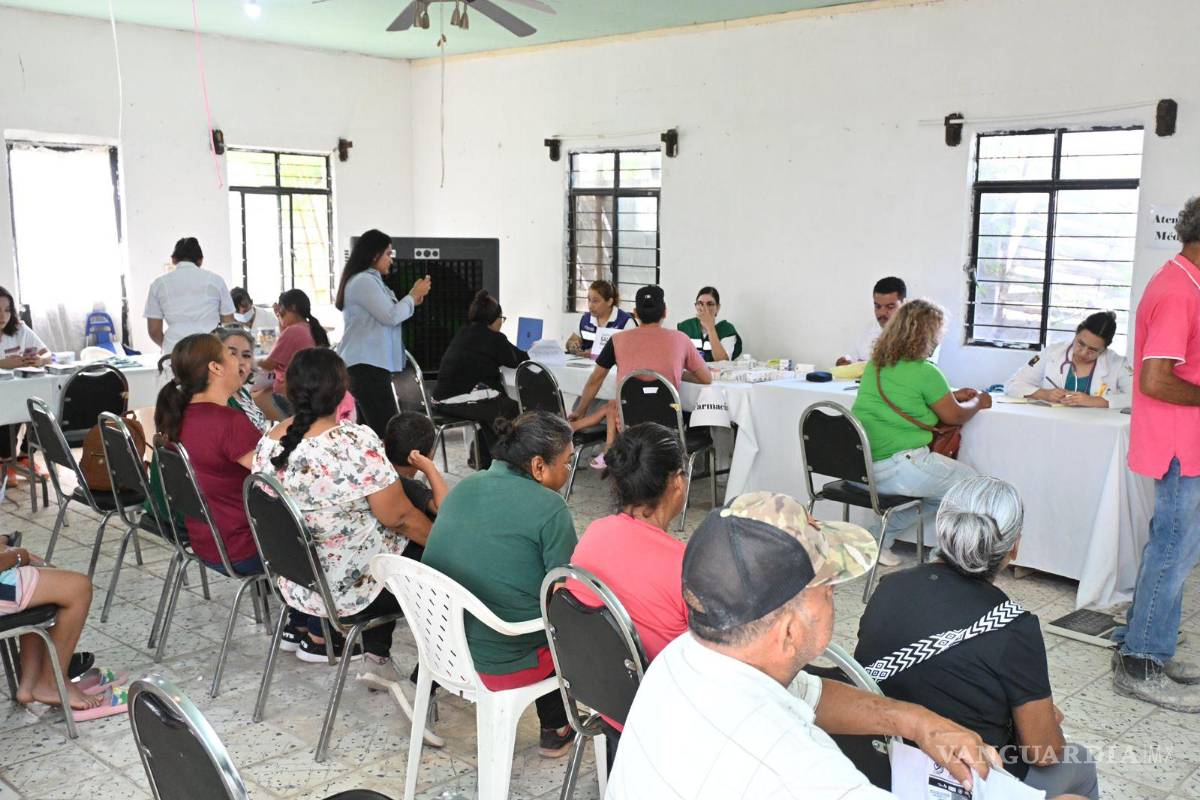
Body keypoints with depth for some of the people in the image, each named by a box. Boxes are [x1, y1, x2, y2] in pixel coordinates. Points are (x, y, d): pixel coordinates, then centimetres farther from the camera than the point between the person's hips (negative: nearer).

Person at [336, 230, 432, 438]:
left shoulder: (369, 280, 21)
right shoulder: (363, 281, -11)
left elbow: (384, 318, 26)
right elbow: (390, 316, -15)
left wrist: (412, 301, 16)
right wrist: (413, 295, 0)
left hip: (366, 366, 11)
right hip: (367, 366, -11)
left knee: (371, 431, 6)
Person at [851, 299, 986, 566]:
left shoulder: (875, 364, 10)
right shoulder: (925, 372, -13)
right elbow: (954, 416, -2)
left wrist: (952, 395, 27)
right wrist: (978, 402, 18)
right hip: (896, 469, -8)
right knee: (969, 483, 12)